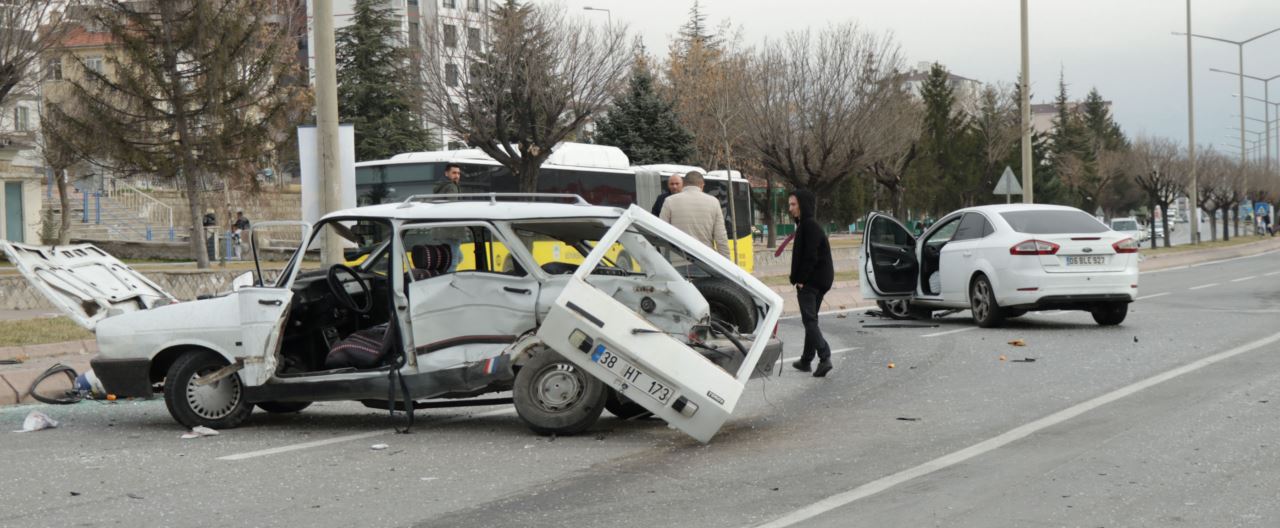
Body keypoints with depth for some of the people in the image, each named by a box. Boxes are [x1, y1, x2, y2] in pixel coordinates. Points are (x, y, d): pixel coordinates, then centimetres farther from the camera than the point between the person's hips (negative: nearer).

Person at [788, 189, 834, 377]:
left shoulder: (809, 226, -16)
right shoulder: (805, 224, 15)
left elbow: (810, 256, -21)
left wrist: (800, 279, -17)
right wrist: (799, 279, 13)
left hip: (810, 282, -10)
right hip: (819, 281, 10)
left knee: (809, 320, -11)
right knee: (810, 320, 14)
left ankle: (824, 357, -20)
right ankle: (806, 360, 21)